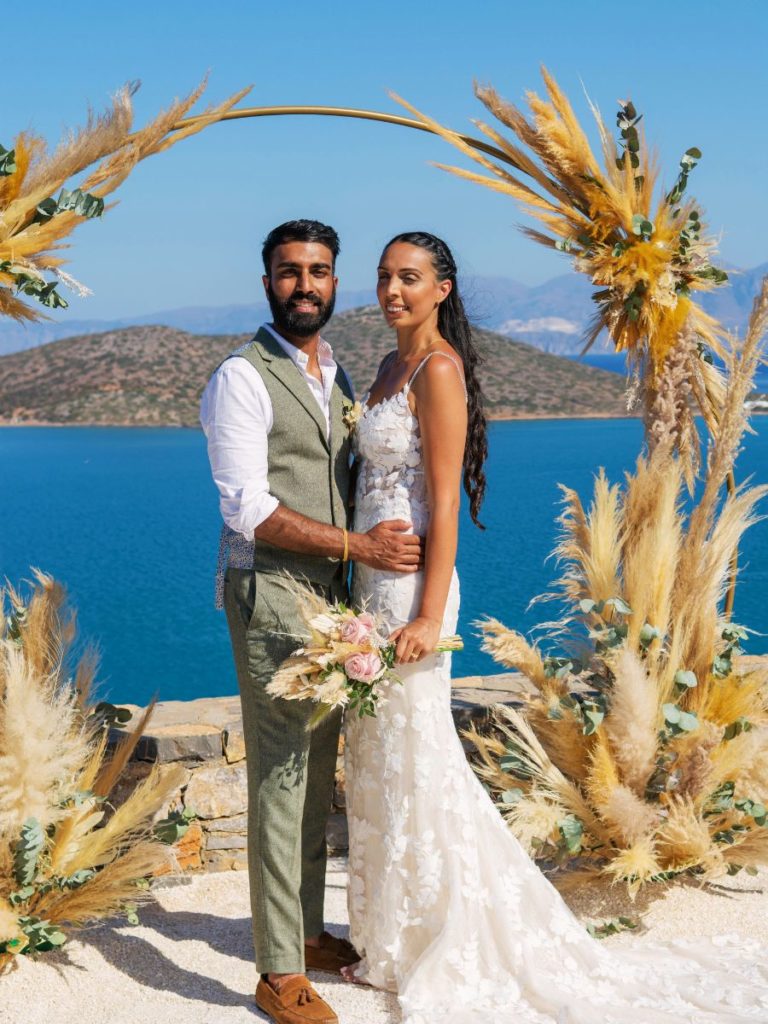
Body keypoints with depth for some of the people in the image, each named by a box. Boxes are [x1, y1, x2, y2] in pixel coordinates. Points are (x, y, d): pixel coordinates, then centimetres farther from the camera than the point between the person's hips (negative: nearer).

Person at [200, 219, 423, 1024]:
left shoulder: (336, 377, 16)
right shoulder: (243, 378, -9)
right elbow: (249, 508, -17)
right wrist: (359, 545, -18)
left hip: (332, 595, 8)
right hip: (271, 598, -8)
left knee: (318, 773, 14)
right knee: (280, 780, -4)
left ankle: (307, 933, 28)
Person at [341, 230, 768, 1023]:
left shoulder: (438, 370, -13)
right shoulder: (392, 367, 13)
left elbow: (444, 502, -17)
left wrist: (429, 614, -21)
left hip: (408, 586, -10)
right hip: (372, 580, 10)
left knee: (410, 756, 0)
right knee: (378, 757, 15)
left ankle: (427, 944, 16)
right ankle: (393, 937, 29)